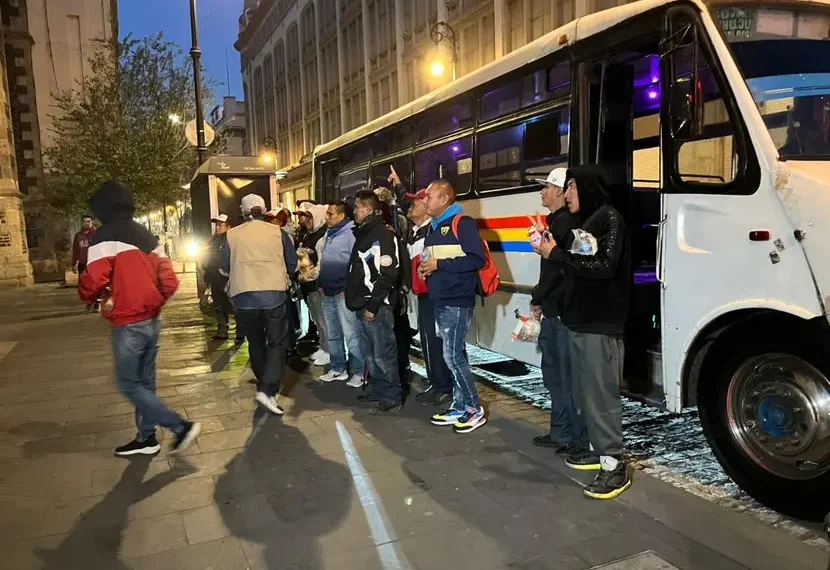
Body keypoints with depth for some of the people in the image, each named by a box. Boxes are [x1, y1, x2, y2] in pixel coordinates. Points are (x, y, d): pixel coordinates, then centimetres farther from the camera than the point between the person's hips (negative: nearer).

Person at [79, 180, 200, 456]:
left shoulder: (106, 237, -12)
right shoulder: (146, 236, 11)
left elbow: (94, 281, -19)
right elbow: (169, 281, 9)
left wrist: (88, 296, 2)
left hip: (128, 324, -8)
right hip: (152, 320, 8)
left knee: (129, 383, 2)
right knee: (144, 380, 16)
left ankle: (180, 426, -2)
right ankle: (146, 438, 25)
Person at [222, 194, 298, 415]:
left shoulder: (232, 235, 4)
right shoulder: (277, 232, 1)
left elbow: (225, 266, 13)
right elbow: (292, 263, 7)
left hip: (244, 296, 2)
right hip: (274, 294, -2)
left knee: (256, 344, 17)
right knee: (277, 343, 3)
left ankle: (266, 386, 28)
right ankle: (267, 390, -12)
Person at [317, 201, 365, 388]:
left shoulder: (351, 234, -10)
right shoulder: (328, 234, 16)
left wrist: (348, 288, -16)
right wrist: (320, 284, 15)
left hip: (343, 292, -9)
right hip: (327, 293, 9)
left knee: (351, 334, -5)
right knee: (333, 334, 14)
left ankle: (358, 372, 2)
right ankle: (338, 368, 25)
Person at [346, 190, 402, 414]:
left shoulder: (383, 235, -13)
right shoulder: (362, 234, 18)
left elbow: (387, 276, -20)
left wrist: (373, 306, -20)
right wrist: (352, 296, 17)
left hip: (377, 307, -10)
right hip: (362, 306, 10)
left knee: (383, 355, -4)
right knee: (369, 353, 16)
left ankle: (393, 398, 5)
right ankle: (378, 391, 27)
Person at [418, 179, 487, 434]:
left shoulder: (463, 223, -10)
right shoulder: (433, 227, 17)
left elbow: (477, 259, -19)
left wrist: (439, 264, -19)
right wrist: (424, 267, 2)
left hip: (457, 301, -9)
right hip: (440, 301, 9)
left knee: (452, 356, -8)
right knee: (453, 356, 13)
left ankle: (474, 409, 6)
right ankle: (459, 407, 21)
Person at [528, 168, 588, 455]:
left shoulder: (567, 222, -14)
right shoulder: (555, 221, 18)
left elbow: (561, 270, -21)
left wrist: (539, 300, -12)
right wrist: (540, 301, 14)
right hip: (553, 313, 11)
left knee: (569, 377, -4)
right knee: (553, 372, 17)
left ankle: (580, 439, 7)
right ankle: (560, 431, 29)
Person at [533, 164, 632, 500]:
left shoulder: (610, 219, -9)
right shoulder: (586, 221, 17)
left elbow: (604, 267, -21)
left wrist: (556, 254, -17)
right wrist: (551, 251, 2)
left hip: (601, 325, -9)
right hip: (579, 322, 9)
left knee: (601, 394, -6)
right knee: (584, 393, 14)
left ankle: (614, 465, 3)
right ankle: (599, 449, 27)